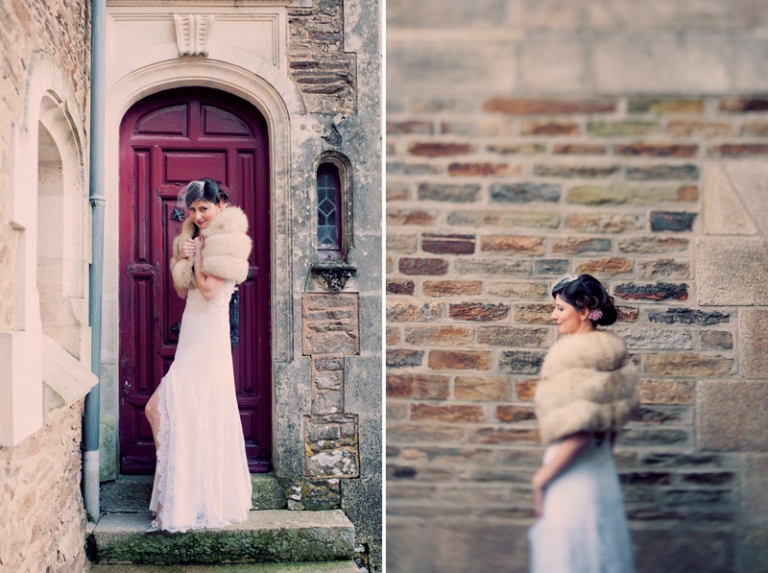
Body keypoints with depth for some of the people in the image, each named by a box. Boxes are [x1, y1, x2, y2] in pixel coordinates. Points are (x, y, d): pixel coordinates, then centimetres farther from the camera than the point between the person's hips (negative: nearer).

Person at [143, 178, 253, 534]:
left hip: (207, 340, -9)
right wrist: (182, 258, 3)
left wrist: (197, 254, -7)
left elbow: (210, 289, -18)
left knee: (158, 409, -11)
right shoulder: (195, 239, 17)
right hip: (192, 338, 9)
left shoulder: (226, 242, -9)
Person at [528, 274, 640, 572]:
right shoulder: (613, 349, 7)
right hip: (604, 477, 9)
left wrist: (543, 476, -15)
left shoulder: (574, 353, -19)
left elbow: (579, 433, -23)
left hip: (571, 478, -9)